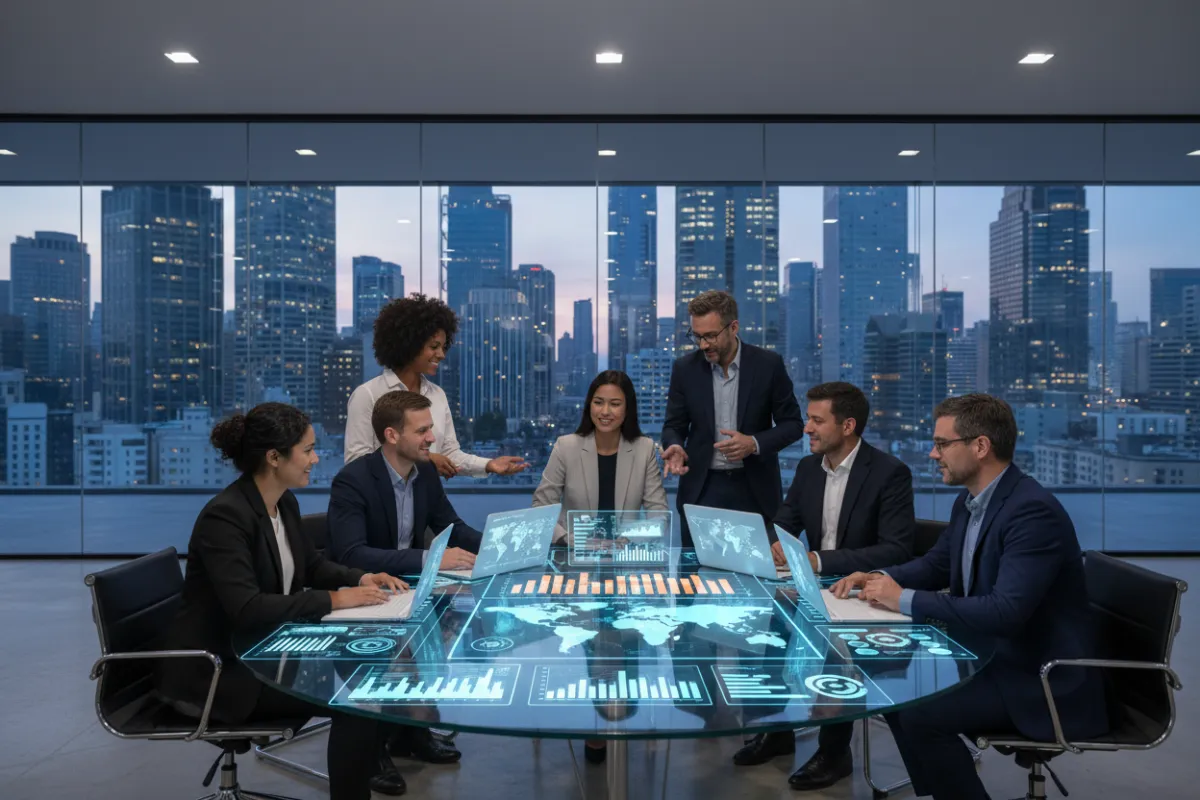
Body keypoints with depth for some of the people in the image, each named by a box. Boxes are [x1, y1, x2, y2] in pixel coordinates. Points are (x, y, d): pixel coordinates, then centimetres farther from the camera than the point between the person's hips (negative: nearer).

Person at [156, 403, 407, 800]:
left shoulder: (285, 503, 2)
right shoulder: (224, 517, -24)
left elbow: (311, 565, 15)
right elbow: (247, 608, -33)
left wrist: (360, 578, -4)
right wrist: (333, 600, -29)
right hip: (215, 670, -8)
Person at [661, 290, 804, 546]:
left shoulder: (768, 364, -6)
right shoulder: (684, 368, -2)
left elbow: (792, 424, -1)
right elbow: (674, 426, 5)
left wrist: (754, 443, -18)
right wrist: (675, 447, -18)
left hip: (755, 490, -1)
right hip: (702, 490, 1)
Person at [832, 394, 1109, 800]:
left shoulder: (1033, 511, -25)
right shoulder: (969, 501, 3)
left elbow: (1006, 612, -33)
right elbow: (936, 564, 18)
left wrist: (906, 600, -27)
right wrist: (880, 579, -2)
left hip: (1040, 677, -9)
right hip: (990, 654, 9)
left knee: (921, 714, -20)